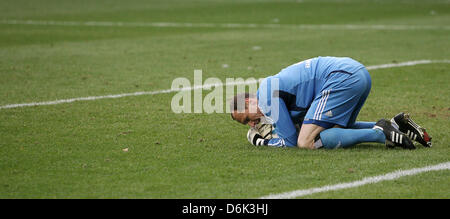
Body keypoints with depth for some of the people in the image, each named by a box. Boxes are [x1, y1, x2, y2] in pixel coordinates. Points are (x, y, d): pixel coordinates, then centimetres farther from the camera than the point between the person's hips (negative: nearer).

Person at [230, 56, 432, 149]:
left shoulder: (268, 96, -3)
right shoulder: (272, 85, 27)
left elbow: (291, 141, -3)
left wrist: (262, 142, 12)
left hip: (342, 78, -11)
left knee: (307, 142, -13)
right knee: (338, 130, 32)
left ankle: (380, 133, -19)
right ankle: (396, 125, 13)